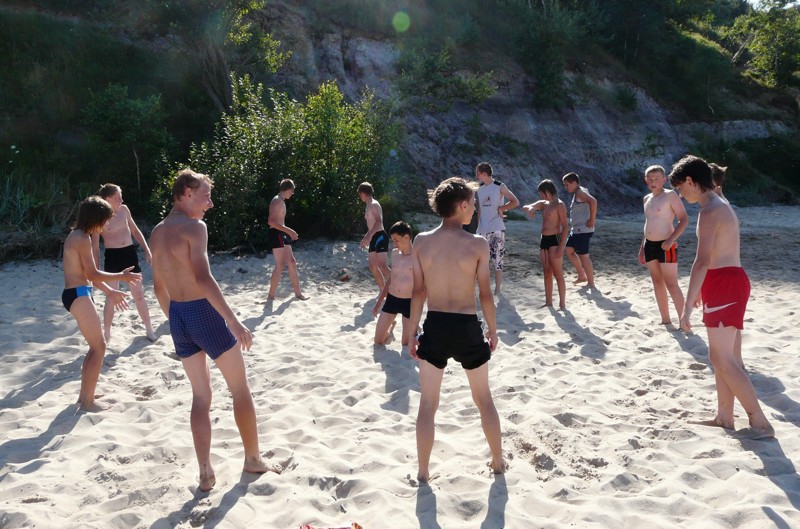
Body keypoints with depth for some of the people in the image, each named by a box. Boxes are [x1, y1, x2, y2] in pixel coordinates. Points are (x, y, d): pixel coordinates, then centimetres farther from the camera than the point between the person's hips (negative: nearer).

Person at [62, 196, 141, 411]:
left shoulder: (76, 235, 16)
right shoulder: (83, 239, -16)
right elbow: (93, 274, -16)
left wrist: (110, 292, 20)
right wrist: (121, 276, -8)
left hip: (76, 294, 10)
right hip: (78, 295, -10)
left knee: (96, 346, 18)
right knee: (99, 348, -5)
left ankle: (84, 394, 26)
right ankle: (88, 401, 2)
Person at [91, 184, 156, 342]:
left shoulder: (124, 209, 4)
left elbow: (135, 230, 16)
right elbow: (95, 246, -4)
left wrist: (146, 250, 10)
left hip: (130, 253, 4)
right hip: (112, 257, -4)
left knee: (139, 295, 10)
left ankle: (149, 329, 20)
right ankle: (107, 334, 17)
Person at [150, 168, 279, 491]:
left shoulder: (156, 233, 12)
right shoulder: (195, 227, -14)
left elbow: (159, 286, 18)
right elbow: (203, 277, -26)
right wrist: (233, 321, -28)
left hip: (178, 317, 8)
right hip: (203, 312, -8)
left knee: (200, 395, 15)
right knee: (240, 389, 9)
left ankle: (205, 472, 14)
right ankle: (253, 459, 22)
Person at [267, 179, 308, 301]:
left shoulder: (281, 201, 18)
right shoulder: (277, 201, -13)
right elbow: (271, 221, -24)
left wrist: (288, 232, 21)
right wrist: (289, 230, -25)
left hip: (282, 235, 11)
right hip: (277, 235, -11)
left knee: (291, 262, 11)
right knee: (280, 266, -9)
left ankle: (298, 293, 17)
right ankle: (271, 296, -3)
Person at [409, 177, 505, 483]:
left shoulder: (421, 242, -4)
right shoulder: (478, 244, -10)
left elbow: (418, 292, -2)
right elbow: (485, 293, -6)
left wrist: (413, 333, 6)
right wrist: (492, 329, 8)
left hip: (435, 327, 1)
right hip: (467, 328, -1)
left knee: (428, 403, 12)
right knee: (484, 399, 20)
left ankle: (423, 472, 18)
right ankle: (498, 461, 34)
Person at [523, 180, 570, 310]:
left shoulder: (559, 205, -10)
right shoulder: (542, 204, 12)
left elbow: (565, 227, -13)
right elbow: (525, 207, 16)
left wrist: (561, 247, -19)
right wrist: (530, 209, -10)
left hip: (554, 240, -8)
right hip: (544, 240, 8)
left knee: (558, 274, -6)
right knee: (547, 273, 11)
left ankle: (562, 304, -1)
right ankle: (548, 302, 17)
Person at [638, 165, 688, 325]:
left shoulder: (670, 195, -8)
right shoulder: (646, 199, 13)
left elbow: (684, 219, -12)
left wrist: (671, 240, -22)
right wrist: (642, 247, 19)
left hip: (665, 245, -7)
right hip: (649, 245, 7)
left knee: (671, 284, -8)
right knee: (657, 283, 11)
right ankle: (665, 320, 20)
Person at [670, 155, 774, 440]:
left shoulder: (709, 211, -17)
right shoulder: (721, 206, 15)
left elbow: (702, 261, -25)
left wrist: (687, 308, -26)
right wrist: (700, 291, 29)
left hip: (724, 285, -10)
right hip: (730, 281, 10)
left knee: (722, 359, -6)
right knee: (724, 356, 15)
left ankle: (760, 422, -1)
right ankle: (724, 417, 24)